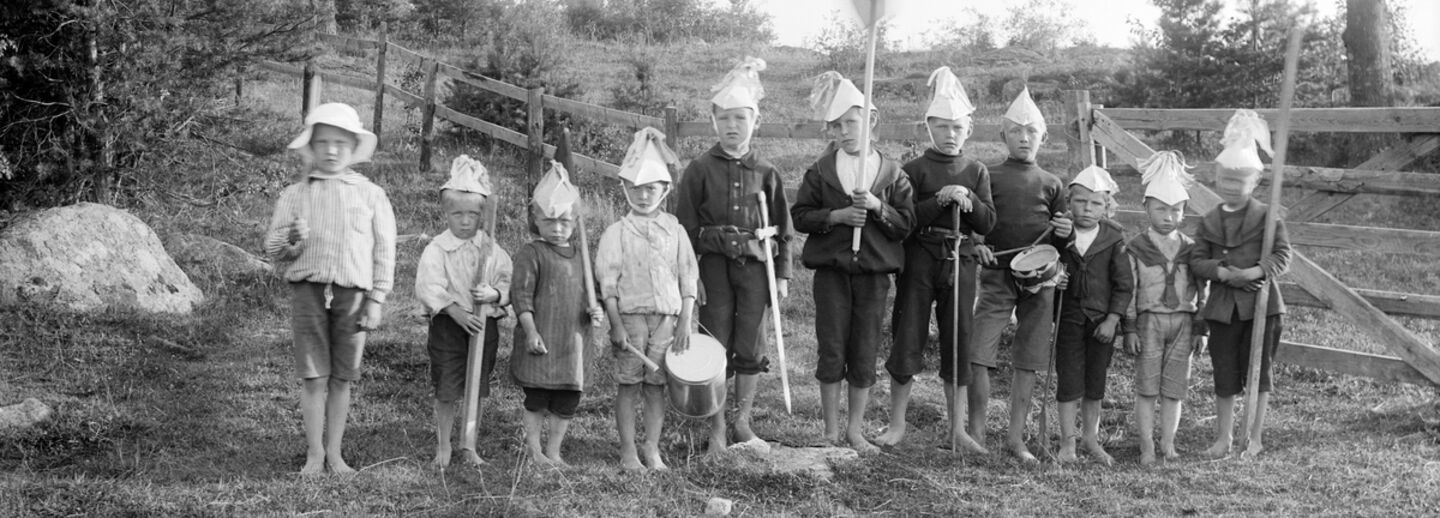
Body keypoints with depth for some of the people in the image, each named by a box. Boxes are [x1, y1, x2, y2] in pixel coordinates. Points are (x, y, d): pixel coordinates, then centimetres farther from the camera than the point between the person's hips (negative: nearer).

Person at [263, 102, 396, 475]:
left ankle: (334, 452, 13)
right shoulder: (294, 195, 11)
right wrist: (291, 239, -14)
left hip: (352, 294, 0)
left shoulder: (371, 195, 9)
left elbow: (384, 250, 8)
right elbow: (272, 247, 10)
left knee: (341, 378, 4)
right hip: (309, 290, 0)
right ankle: (314, 453, 9)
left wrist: (376, 301, 1)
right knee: (313, 376, -1)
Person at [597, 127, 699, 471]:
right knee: (629, 386, 2)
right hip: (630, 316, -2)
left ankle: (652, 449, 16)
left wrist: (685, 322, 0)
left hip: (667, 317, 2)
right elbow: (607, 282, -3)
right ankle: (627, 450, 12)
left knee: (657, 386, 6)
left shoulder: (674, 231, 7)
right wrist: (616, 324, -10)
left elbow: (689, 278, 7)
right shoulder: (617, 233, 0)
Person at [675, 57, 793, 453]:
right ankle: (716, 429, 13)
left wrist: (782, 273, 4)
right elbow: (687, 228, 0)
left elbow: (783, 229, 8)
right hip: (714, 268, -1)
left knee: (750, 348, 6)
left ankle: (743, 422, 22)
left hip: (755, 267, 1)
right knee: (715, 348, 2)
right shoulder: (700, 170, -1)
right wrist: (728, 241, -8)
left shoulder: (766, 173, 4)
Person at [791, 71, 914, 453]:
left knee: (865, 351, 5)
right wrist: (836, 216, -13)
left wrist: (877, 207, -14)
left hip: (874, 271, 0)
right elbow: (800, 216, 1)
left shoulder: (891, 173, 4)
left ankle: (855, 429, 18)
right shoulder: (820, 171, 4)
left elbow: (906, 224, 2)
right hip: (831, 268, 0)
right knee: (831, 349, 2)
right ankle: (831, 430, 14)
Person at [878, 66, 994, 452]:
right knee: (907, 340, -1)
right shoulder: (914, 169, 1)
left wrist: (967, 199, -14)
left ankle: (958, 428, 16)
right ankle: (897, 424, 11)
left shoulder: (977, 172, 10)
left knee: (959, 342, 7)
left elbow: (988, 223, 2)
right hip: (919, 259, -2)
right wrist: (939, 202, -19)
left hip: (960, 261, 3)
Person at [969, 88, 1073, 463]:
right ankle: (976, 432, 2)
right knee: (978, 354, -9)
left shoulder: (1051, 185, 12)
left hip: (1039, 277, 2)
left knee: (1028, 361, 5)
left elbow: (1059, 244, 16)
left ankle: (1016, 437, 13)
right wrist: (976, 244, -12)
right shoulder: (989, 178, 6)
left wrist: (1065, 233, -6)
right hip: (997, 274, -2)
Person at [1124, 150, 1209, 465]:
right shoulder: (1136, 248, -2)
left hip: (1183, 322, 2)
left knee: (1174, 388, 6)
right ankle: (1147, 446, 5)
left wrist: (1201, 329, 5)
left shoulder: (1191, 249, 6)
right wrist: (1129, 328, -8)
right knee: (1147, 387, -1)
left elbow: (1201, 291, 9)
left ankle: (1168, 442, 15)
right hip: (1149, 321, -2)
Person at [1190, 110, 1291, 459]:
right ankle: (1224, 437, 20)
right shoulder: (1210, 221, 8)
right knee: (1224, 374, 8)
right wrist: (1223, 273, -17)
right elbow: (1198, 260, 1)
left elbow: (1282, 256, -10)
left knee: (1258, 371, 4)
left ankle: (1254, 438, 16)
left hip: (1260, 304, -3)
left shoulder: (1267, 216, -2)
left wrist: (1255, 271, -26)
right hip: (1222, 307, 3)